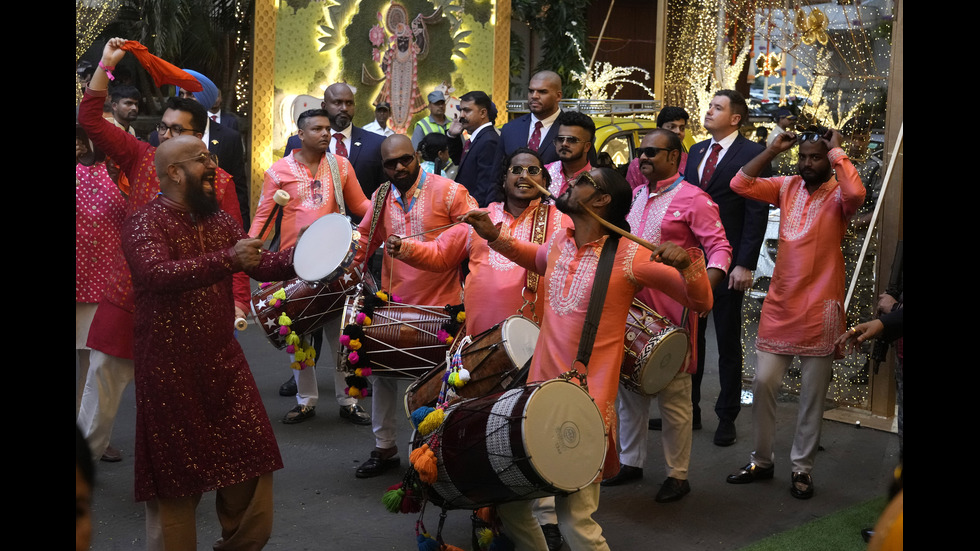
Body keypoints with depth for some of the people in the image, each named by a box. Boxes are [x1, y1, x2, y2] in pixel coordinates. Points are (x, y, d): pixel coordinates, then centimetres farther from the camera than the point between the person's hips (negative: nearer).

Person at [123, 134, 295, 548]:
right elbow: (158, 275, -30)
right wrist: (227, 260, -38)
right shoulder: (146, 223, -12)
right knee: (176, 476, 5)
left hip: (223, 361, 6)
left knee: (251, 462, 9)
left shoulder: (220, 221, 10)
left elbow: (262, 265, 6)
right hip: (169, 370, -6)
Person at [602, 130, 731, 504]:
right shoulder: (635, 196, 14)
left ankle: (678, 474, 12)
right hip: (630, 304, 7)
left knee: (673, 393, 0)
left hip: (671, 310, -7)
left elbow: (719, 247, -13)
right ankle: (630, 461, 29)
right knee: (629, 384, 15)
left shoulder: (692, 199, -8)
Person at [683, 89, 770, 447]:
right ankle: (689, 408, 23)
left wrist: (745, 265, -16)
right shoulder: (696, 152, 12)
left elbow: (757, 214, -11)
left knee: (728, 343, 6)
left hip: (727, 264, -6)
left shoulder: (752, 155, -8)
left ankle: (727, 418, 17)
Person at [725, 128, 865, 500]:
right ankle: (761, 461, 20)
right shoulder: (787, 187, 5)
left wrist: (837, 153, -18)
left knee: (813, 396, 7)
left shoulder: (837, 196, -7)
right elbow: (740, 184, -2)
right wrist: (772, 150, -5)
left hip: (820, 309, -4)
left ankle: (802, 469, 20)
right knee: (763, 383, 4)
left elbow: (856, 193, -32)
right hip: (780, 306, 4)